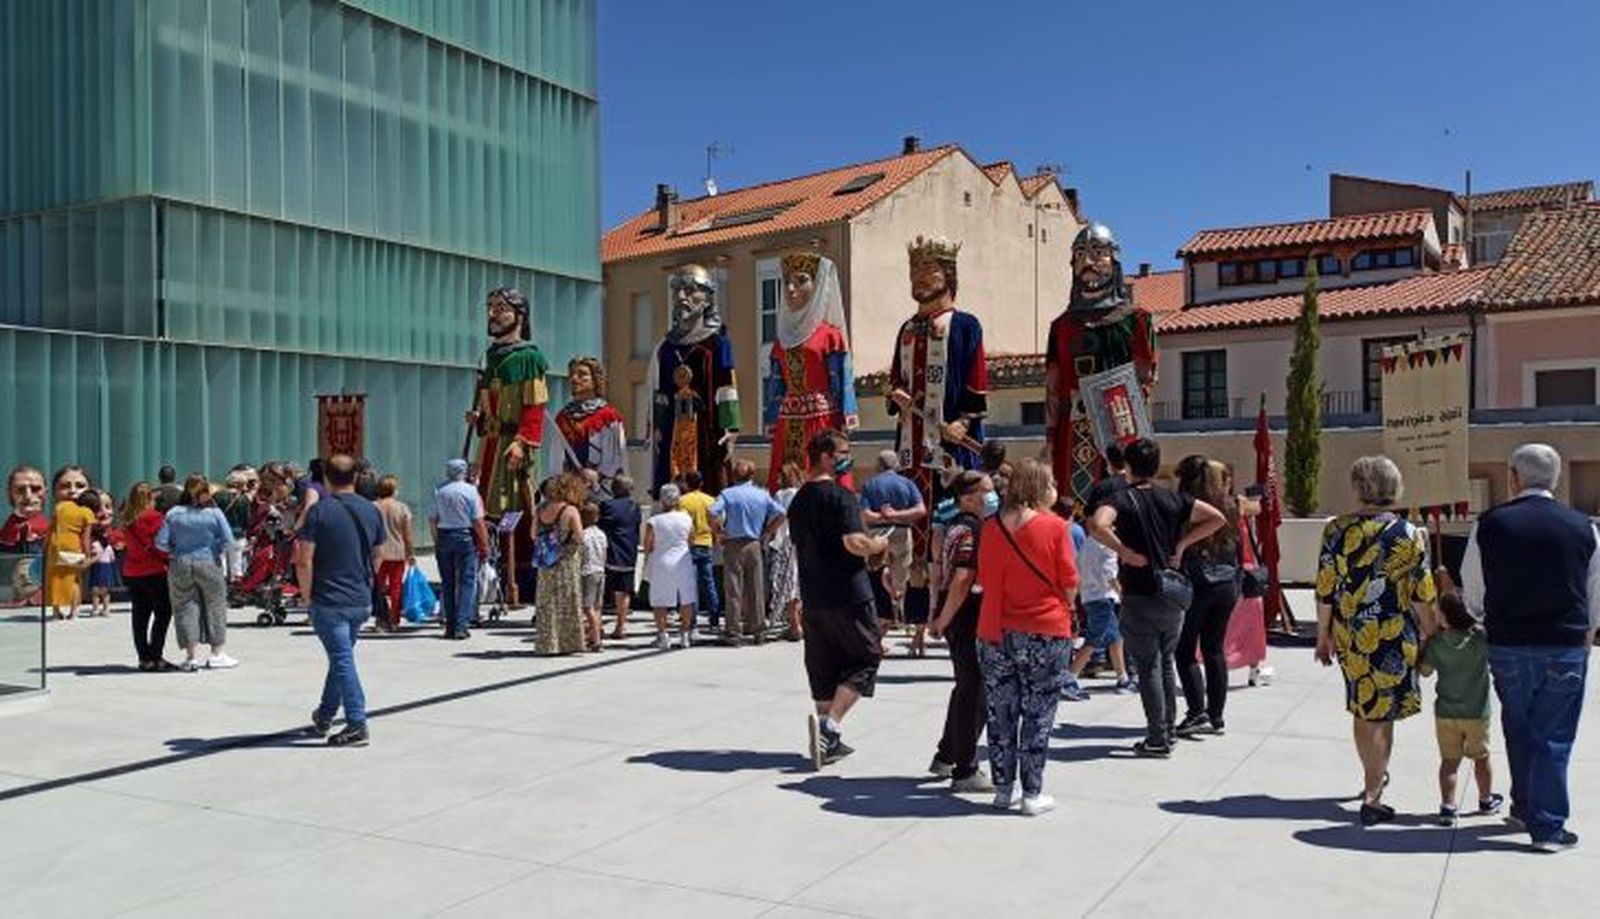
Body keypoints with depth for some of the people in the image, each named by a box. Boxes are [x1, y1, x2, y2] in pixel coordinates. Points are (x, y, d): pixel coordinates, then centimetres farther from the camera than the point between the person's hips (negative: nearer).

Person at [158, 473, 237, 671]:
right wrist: (216, 551, 6)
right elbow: (228, 539, -11)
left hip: (180, 566, 1)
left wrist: (176, 551, 12)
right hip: (208, 564, -1)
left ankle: (192, 656, 7)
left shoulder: (173, 514, -4)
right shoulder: (213, 513, -7)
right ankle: (217, 654, 14)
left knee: (186, 608, 8)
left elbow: (161, 542, -5)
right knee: (215, 605, 10)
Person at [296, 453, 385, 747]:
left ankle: (357, 725, -7)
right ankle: (323, 717, 32)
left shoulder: (319, 511, -10)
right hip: (361, 601, 5)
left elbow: (304, 561, -13)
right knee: (341, 656, 18)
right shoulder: (372, 511, 6)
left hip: (328, 601, -5)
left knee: (342, 660, -4)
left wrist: (308, 596, -2)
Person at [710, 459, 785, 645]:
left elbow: (713, 513, -19)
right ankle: (759, 630, 14)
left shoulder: (728, 494, -4)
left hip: (733, 545, -3)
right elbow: (780, 514, -1)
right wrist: (766, 533, 5)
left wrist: (719, 532, -6)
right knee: (756, 589, 10)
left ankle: (733, 633, 1)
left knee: (733, 591, 1)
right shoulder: (762, 495, 6)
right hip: (754, 545, 3)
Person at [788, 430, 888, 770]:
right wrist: (878, 545, -3)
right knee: (865, 659, 3)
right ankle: (830, 723, -11)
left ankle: (829, 740, 17)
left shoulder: (798, 500, 13)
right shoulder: (841, 495, -12)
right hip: (847, 595, -8)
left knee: (823, 667, 13)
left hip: (812, 597, 8)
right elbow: (855, 543, -22)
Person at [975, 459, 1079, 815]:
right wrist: (1066, 607, 14)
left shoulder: (991, 527, 1)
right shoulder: (1054, 526, -9)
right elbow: (1069, 582, -4)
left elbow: (985, 580, 6)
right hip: (1046, 632, -3)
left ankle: (1003, 790, 18)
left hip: (996, 632, 3)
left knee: (1000, 714, 12)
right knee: (1037, 715, 5)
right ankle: (1032, 794, 9)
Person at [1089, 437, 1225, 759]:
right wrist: (1182, 543, 6)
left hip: (1140, 597, -5)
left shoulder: (1123, 499, -10)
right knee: (1166, 663, 18)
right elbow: (1217, 518, 8)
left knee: (1148, 668, 1)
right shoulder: (1173, 499, 5)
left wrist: (1124, 552, -18)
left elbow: (1097, 525, -30)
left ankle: (1158, 740, 3)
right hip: (1173, 595, 5)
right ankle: (1168, 730, 24)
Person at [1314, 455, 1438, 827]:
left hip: (1349, 637, 2)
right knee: (1383, 713, 6)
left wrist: (1323, 636, 9)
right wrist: (1430, 638, 8)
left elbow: (1325, 591, -2)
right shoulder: (1410, 535, -9)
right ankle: (1372, 796, 6)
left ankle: (1374, 777, 36)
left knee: (1362, 710, 18)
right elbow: (1422, 597, -5)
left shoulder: (1336, 531, -5)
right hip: (1393, 636, -2)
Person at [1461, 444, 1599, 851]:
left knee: (1520, 730, 17)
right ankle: (1547, 825, 9)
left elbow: (1472, 594, 3)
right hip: (1566, 648, -1)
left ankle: (1526, 805, 31)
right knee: (1554, 736, 6)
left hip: (1507, 647, 1)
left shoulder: (1490, 525, -5)